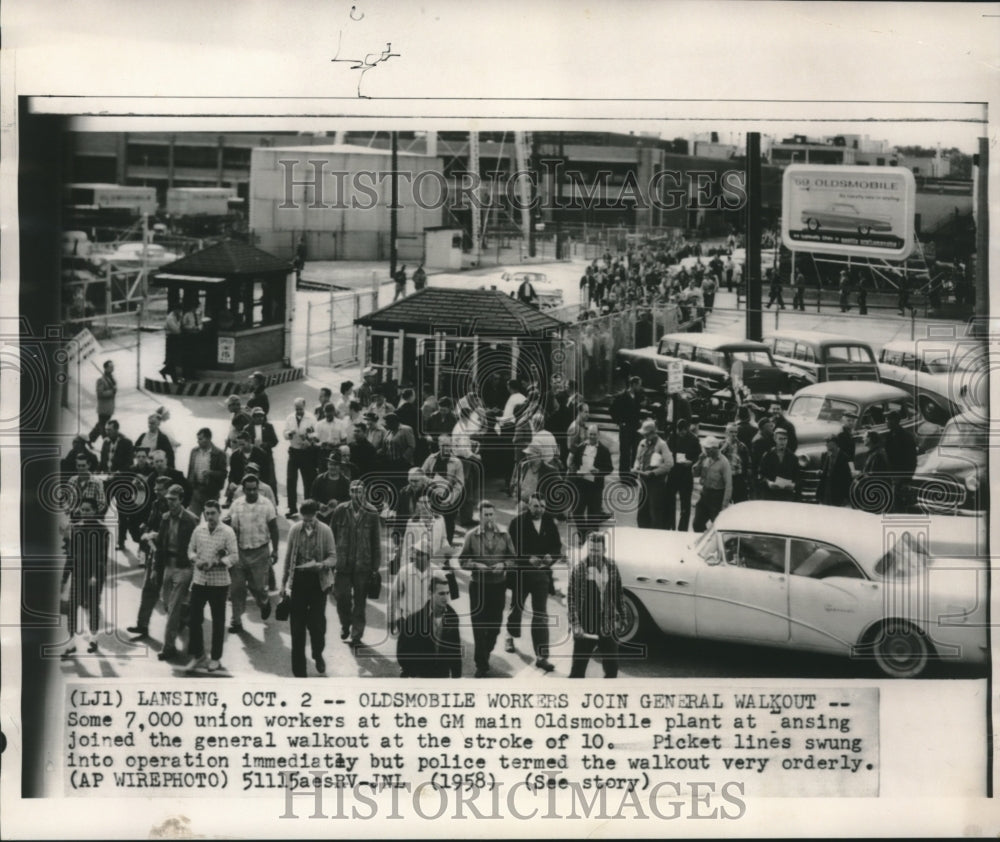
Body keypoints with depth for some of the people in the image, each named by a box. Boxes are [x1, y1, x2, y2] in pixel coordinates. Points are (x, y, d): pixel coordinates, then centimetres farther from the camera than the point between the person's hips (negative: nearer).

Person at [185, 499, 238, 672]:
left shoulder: (227, 532, -8)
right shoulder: (198, 530, 3)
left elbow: (234, 556, -10)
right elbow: (191, 549, 11)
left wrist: (215, 563, -21)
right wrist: (195, 560, -10)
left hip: (219, 582, -3)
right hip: (199, 580, 3)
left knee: (218, 621, 8)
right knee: (194, 619, 4)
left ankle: (215, 658, 19)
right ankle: (197, 655, 20)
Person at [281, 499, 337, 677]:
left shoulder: (325, 531, -6)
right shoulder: (295, 529, -1)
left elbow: (333, 558, -5)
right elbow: (288, 557, 7)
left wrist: (319, 565, -25)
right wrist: (284, 582, 9)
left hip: (318, 581, -2)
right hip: (298, 581, 2)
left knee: (317, 623, -1)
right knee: (297, 626, 3)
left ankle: (318, 655, 32)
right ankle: (299, 671, 13)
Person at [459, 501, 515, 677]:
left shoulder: (504, 536, 4)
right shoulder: (471, 536, -1)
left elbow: (512, 558, 8)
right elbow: (463, 561, 0)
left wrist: (503, 565, -11)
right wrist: (476, 565, -17)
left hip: (499, 585, 2)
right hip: (478, 585, -2)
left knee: (495, 625, 8)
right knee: (479, 626, -2)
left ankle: (484, 655, 30)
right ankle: (481, 665, 5)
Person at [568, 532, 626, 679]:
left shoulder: (612, 566, 1)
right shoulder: (578, 569, -11)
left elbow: (618, 594, 12)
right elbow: (572, 599, -12)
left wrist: (622, 616, 12)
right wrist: (575, 624, -19)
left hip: (607, 627, 4)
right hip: (585, 629, -4)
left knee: (612, 668, 12)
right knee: (578, 668, 3)